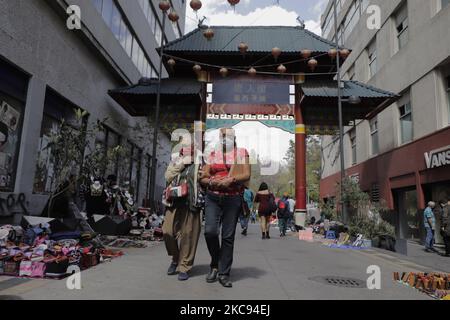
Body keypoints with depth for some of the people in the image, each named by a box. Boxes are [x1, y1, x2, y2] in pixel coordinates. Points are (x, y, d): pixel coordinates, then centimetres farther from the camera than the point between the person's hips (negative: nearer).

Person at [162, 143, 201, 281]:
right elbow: (168, 176, 3)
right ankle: (175, 258, 24)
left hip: (191, 203, -2)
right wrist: (182, 164, -4)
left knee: (188, 235, -2)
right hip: (174, 201, 3)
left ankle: (184, 267, 12)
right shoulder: (176, 160, 16)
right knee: (168, 232, -1)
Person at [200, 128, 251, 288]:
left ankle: (224, 273, 13)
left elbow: (246, 175, -3)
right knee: (210, 231, -10)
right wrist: (212, 181, -11)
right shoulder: (213, 154, 13)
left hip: (233, 199, -1)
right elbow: (203, 178, 10)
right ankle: (215, 264, 16)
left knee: (228, 236, 1)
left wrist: (231, 180, -19)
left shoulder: (241, 152, 8)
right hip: (213, 198, 2)